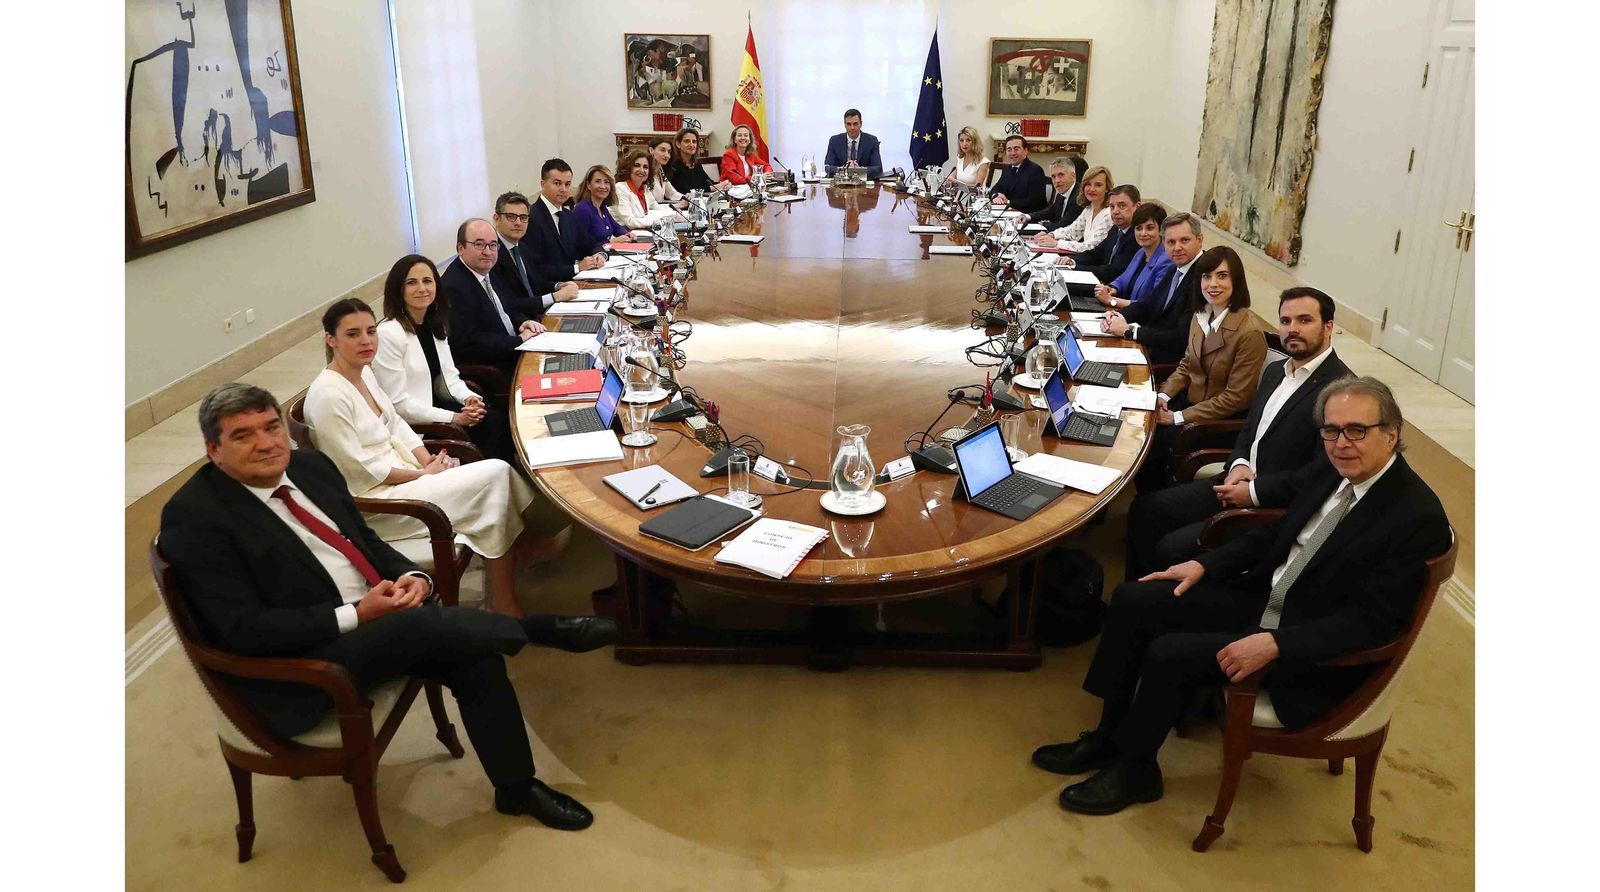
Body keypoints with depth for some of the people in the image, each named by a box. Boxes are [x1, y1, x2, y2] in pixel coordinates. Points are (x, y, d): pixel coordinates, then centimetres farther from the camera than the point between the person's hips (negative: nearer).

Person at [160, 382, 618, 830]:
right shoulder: (191, 517, -13)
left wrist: (413, 578, -7)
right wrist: (356, 615, -24)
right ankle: (545, 629, -8)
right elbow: (242, 629, -18)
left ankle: (517, 787, 5)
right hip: (298, 672, -7)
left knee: (475, 657, -14)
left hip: (377, 617, 7)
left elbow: (367, 540, 16)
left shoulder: (309, 465, 7)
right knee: (424, 623, -31)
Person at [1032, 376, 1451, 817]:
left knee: (1168, 655, -22)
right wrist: (1205, 564, 3)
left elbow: (1370, 622, -23)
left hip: (1314, 653, -8)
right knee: (1131, 600, -2)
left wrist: (1274, 644, -31)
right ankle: (1108, 738, 11)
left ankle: (1134, 770, 5)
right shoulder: (1335, 471, 2)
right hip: (1263, 597, 8)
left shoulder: (1418, 516, -21)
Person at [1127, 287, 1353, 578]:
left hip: (1275, 509, -9)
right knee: (1144, 509, 2)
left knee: (1171, 549, -18)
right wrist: (1238, 465, -1)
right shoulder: (1276, 371, 12)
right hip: (1240, 481, 9)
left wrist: (1254, 492, -17)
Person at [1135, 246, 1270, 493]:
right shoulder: (1200, 316, 2)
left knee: (1145, 449, -17)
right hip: (1190, 398, 7)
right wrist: (1164, 395, -6)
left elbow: (1236, 398, -20)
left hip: (1223, 419, -7)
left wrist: (1178, 417, -19)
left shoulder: (1249, 332, -23)